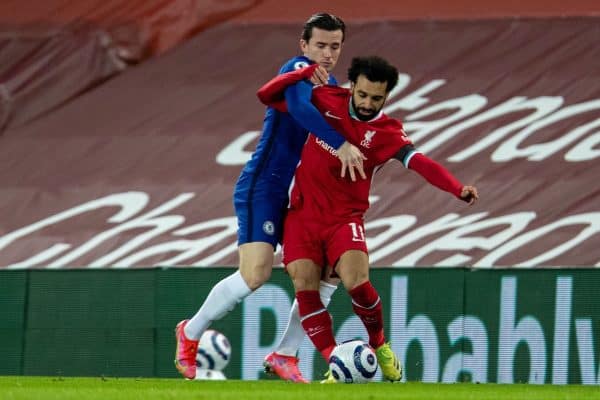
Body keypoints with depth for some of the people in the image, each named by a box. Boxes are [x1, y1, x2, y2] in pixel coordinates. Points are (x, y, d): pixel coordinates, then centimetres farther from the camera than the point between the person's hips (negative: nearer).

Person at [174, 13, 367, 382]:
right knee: (256, 273, -20)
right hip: (261, 188, -9)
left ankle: (285, 355, 8)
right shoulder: (297, 70, -14)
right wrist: (341, 144, -42)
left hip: (288, 195, 9)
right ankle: (190, 332, 2)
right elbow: (300, 106, -34)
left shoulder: (329, 83, 15)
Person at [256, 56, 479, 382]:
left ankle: (379, 346, 7)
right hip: (302, 212, 2)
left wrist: (458, 189, -40)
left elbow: (419, 162, -23)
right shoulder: (326, 100, -1)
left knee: (356, 283, -22)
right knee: (305, 287, -15)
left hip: (344, 217, -2)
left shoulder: (387, 132, -7)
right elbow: (267, 96, 5)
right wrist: (304, 73, -12)